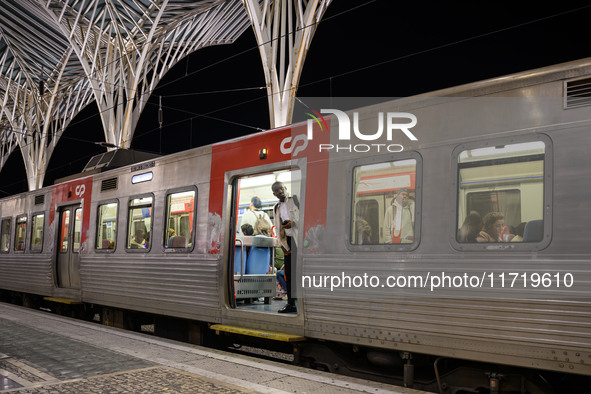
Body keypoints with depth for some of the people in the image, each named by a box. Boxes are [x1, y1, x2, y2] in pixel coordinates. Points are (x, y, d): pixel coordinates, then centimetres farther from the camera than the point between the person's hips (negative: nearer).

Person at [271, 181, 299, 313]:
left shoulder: (296, 201, 2)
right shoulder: (276, 208, 17)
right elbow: (278, 228, 18)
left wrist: (293, 223, -19)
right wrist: (283, 244, 7)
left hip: (299, 239, -5)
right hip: (287, 241, 5)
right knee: (289, 274, 5)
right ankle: (291, 304, 11)